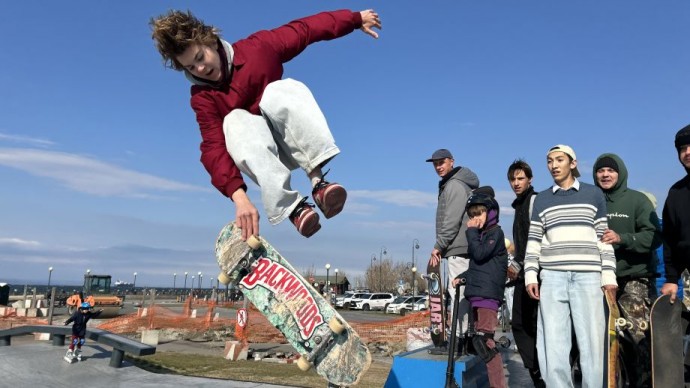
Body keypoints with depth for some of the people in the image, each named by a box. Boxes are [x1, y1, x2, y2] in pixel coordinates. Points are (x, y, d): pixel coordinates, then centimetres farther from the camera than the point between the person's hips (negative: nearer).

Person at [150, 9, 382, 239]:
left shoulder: (256, 48, -8)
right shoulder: (203, 99, -10)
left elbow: (303, 30, 1)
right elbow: (213, 150, -22)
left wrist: (355, 19, 5)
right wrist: (239, 196, -38)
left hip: (296, 142, 1)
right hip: (258, 155, 0)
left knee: (281, 89, -30)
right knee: (236, 120, -33)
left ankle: (318, 181, -40)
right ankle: (290, 207, -43)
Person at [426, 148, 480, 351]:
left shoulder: (455, 184, -9)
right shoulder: (449, 184, 22)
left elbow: (452, 220, -18)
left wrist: (438, 246, -15)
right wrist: (442, 247, 17)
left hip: (458, 249, -10)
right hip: (460, 248, 10)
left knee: (457, 293, -11)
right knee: (461, 293, 12)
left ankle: (458, 337, -11)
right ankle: (464, 336, 17)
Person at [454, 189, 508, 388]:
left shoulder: (496, 232, -3)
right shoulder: (480, 235, 21)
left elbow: (480, 255, -17)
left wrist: (471, 232, -6)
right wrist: (462, 277, 13)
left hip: (488, 294, -9)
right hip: (476, 294, 9)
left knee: (483, 340, -16)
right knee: (481, 340, 10)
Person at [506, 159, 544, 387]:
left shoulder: (534, 200, -5)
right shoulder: (520, 205, 22)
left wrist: (517, 264, -11)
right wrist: (515, 266, 15)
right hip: (523, 273, 9)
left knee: (532, 324, -8)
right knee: (519, 324, 5)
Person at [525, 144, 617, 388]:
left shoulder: (594, 194, 10)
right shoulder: (541, 199, 13)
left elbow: (603, 238, 8)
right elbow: (534, 241, 10)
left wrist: (609, 275, 1)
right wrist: (530, 275, 1)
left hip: (588, 277, -1)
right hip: (552, 278, 1)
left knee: (591, 342, -3)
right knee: (552, 345, -2)